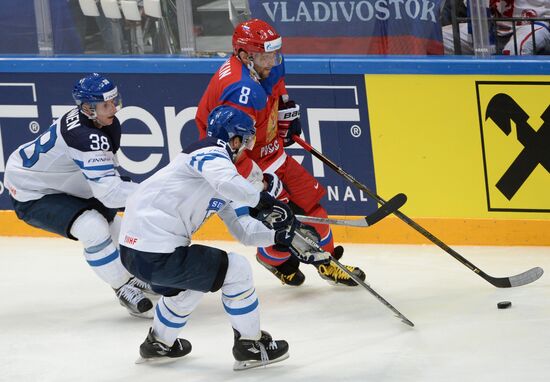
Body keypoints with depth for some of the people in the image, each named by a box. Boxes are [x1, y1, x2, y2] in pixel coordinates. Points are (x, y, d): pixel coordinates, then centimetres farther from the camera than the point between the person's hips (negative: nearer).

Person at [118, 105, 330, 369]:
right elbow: (226, 181, -32)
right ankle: (250, 347, 12)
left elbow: (244, 231, 18)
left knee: (189, 282, 36)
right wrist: (264, 201, -24)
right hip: (156, 255, -11)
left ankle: (158, 345, 49)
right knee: (236, 270, 0)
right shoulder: (211, 152, -8)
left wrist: (281, 236, 6)